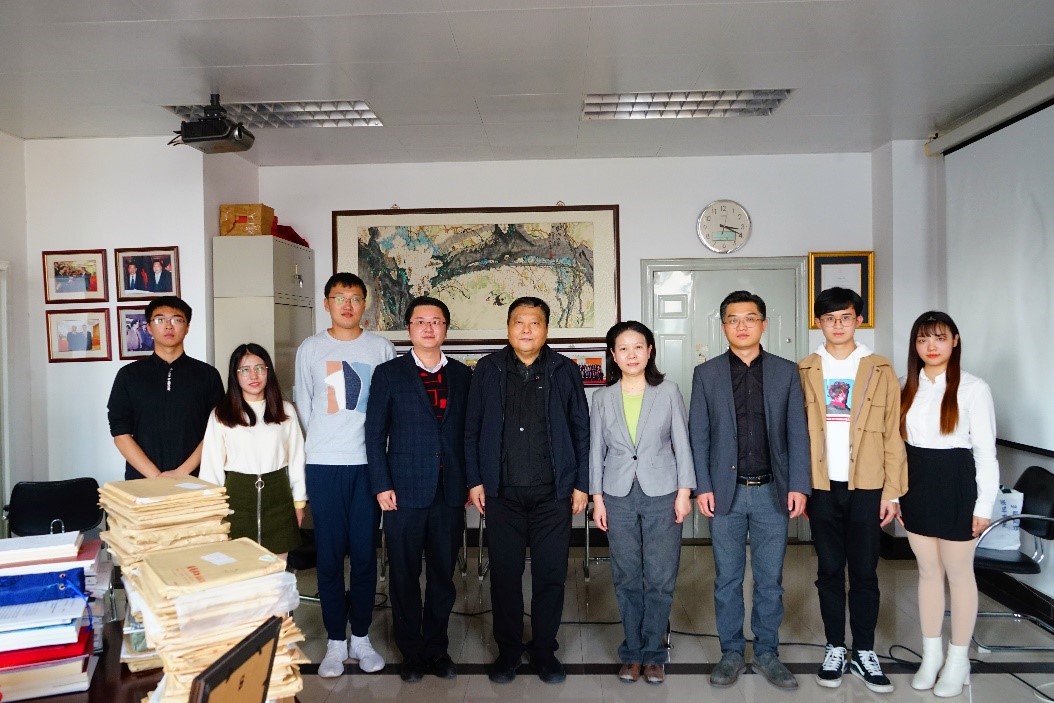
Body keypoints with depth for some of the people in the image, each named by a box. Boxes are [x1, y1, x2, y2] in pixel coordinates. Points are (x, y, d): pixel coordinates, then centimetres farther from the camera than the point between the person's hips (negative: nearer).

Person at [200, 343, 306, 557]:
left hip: (277, 493, 2)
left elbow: (296, 456, 9)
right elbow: (212, 463, 1)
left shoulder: (285, 411, 5)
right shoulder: (221, 415, 0)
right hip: (237, 494, -1)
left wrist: (299, 502, 9)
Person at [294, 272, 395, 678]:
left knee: (365, 554, 7)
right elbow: (303, 406, 9)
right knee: (328, 556, 5)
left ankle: (361, 637, 22)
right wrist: (322, 445, 9)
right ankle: (336, 641, 19)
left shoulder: (382, 348, 2)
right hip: (324, 465, 0)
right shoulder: (310, 349, 4)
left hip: (369, 463, 0)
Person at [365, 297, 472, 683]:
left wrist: (470, 482, 4)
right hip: (405, 491, -2)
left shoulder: (463, 375, 7)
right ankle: (411, 652, 24)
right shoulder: (388, 373, 2)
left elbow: (470, 431, 9)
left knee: (443, 575, 10)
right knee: (404, 575, 8)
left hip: (451, 493, 2)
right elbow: (375, 433, 0)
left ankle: (436, 648, 26)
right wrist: (382, 485, -6)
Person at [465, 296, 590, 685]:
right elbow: (472, 429, 5)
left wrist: (581, 484, 1)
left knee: (551, 574, 7)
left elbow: (581, 430, 4)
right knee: (504, 573, 8)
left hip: (553, 493, 0)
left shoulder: (565, 370, 3)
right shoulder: (488, 369, 4)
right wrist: (475, 480, 0)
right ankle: (508, 649, 25)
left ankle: (544, 649, 24)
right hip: (502, 493, 0)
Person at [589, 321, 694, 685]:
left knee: (660, 578, 3)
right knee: (627, 578, 8)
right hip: (618, 496, 1)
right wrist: (597, 498, 1)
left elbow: (681, 443, 1)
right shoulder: (603, 397, 4)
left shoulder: (668, 392, -1)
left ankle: (653, 653, 19)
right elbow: (596, 450, 5)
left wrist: (684, 492, -4)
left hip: (661, 494, -1)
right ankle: (632, 652, 23)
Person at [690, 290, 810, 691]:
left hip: (772, 491, 1)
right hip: (726, 491, 0)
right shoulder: (706, 374, 3)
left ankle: (767, 653, 24)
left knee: (770, 579, 10)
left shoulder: (786, 372, 4)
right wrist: (703, 487, -5)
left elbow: (797, 433, 2)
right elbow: (698, 435, 1)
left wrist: (798, 486, -4)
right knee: (727, 578, 9)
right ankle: (731, 653, 23)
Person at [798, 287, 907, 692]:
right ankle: (835, 650, 21)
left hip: (866, 487, 0)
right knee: (830, 570, 9)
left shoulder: (880, 371, 3)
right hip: (822, 487, 0)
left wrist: (893, 491, -3)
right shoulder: (804, 372, 4)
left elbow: (892, 435, 1)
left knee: (864, 571, 7)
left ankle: (864, 653, 20)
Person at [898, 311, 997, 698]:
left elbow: (985, 450, -7)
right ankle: (931, 654, 26)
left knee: (959, 574, 8)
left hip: (955, 484, -4)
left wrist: (985, 504, -9)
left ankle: (958, 660, 22)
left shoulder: (973, 388, -8)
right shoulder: (908, 388, 5)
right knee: (927, 572, 13)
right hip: (917, 484, 4)